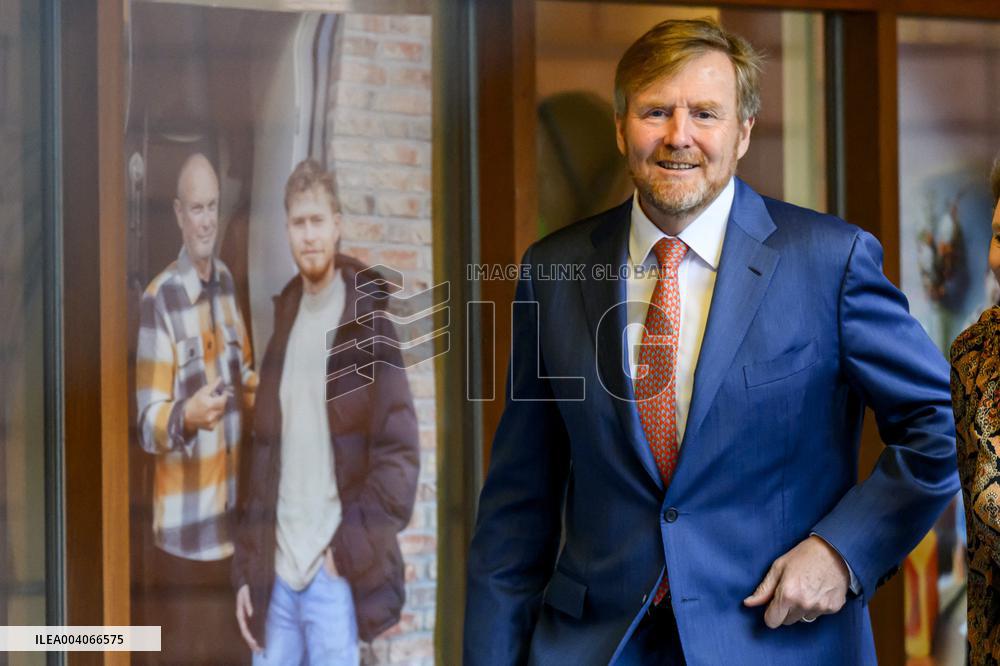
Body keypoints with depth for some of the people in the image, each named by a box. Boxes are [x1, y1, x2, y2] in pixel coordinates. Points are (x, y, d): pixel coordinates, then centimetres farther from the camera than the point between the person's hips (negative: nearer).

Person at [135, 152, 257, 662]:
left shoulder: (227, 283, 8)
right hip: (184, 531, -7)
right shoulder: (159, 300, -14)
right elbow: (148, 423, -16)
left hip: (232, 520, 7)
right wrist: (187, 416, -35)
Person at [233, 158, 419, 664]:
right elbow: (263, 456, 15)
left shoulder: (367, 326, -4)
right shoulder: (284, 323, 14)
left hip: (332, 573, -5)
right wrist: (246, 569, 10)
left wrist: (348, 548, -13)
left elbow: (400, 453, -9)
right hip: (275, 572, 5)